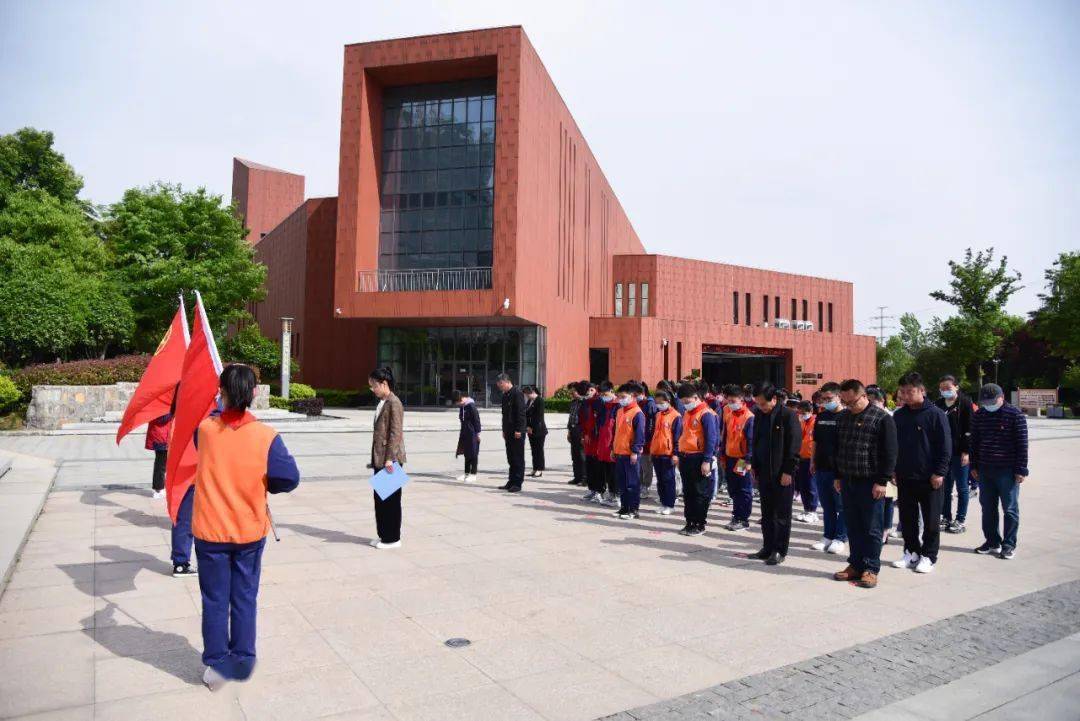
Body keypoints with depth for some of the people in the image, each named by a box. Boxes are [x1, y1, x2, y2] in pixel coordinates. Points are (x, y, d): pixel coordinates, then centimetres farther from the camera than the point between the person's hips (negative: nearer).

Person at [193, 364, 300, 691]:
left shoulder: (204, 428, -12)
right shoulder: (266, 436, -17)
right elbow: (290, 478, -13)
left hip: (210, 531, 1)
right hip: (250, 531, 0)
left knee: (215, 600, 14)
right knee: (245, 598, 16)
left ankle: (216, 664, 22)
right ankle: (242, 661, 27)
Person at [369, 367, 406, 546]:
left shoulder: (394, 403, -14)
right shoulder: (381, 403, 14)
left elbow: (396, 433, -18)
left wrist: (390, 458, -21)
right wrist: (375, 459, 17)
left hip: (390, 459, -9)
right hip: (380, 458, 9)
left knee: (391, 498, 0)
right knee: (379, 497, 14)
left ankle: (393, 538, 11)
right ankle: (383, 535, 24)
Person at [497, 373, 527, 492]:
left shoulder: (517, 393, -12)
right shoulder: (505, 395, 15)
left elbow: (521, 412, -17)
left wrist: (518, 430, -19)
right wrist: (504, 430, 16)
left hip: (517, 432, -9)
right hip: (509, 432, 9)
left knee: (518, 458, -2)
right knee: (511, 458, 12)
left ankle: (517, 483, 2)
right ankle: (511, 482, 19)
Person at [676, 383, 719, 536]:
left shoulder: (706, 414, -12)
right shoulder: (687, 414, 13)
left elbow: (711, 439, -15)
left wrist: (707, 461, -18)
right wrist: (680, 456, 18)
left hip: (699, 459, -8)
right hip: (685, 458, 8)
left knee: (700, 493, 1)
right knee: (687, 493, 12)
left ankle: (700, 525, 9)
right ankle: (690, 522, 21)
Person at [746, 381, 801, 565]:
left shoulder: (788, 415, -11)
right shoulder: (759, 415, 9)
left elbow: (794, 445, -12)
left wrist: (788, 471, -15)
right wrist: (755, 467, 13)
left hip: (782, 474, -6)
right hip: (764, 473, 7)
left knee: (781, 514, 3)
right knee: (767, 514, 12)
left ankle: (780, 551, 11)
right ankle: (768, 548, 21)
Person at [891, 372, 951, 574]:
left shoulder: (935, 414, -8)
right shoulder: (899, 416, 6)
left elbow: (945, 446, -9)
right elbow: (893, 444, 13)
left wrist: (939, 472, -14)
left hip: (930, 479, -5)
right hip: (904, 477, 5)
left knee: (931, 520, 6)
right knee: (907, 518, 11)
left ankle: (928, 556, 16)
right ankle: (911, 552, 23)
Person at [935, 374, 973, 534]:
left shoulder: (965, 403, -5)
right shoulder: (939, 404, 11)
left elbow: (969, 429, -10)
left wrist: (966, 451, -15)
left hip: (959, 453, -5)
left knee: (962, 488, 4)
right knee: (945, 487, 11)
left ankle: (960, 520, 11)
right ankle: (946, 518, 20)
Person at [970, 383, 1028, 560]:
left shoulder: (1015, 415, -8)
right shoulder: (979, 415, 6)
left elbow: (1022, 444, -8)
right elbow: (974, 442, 12)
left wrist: (1021, 470, -10)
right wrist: (974, 466, 11)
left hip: (1007, 471, -5)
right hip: (984, 470, 5)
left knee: (1010, 509, 4)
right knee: (987, 508, 11)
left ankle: (1009, 545, 13)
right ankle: (992, 542, 22)